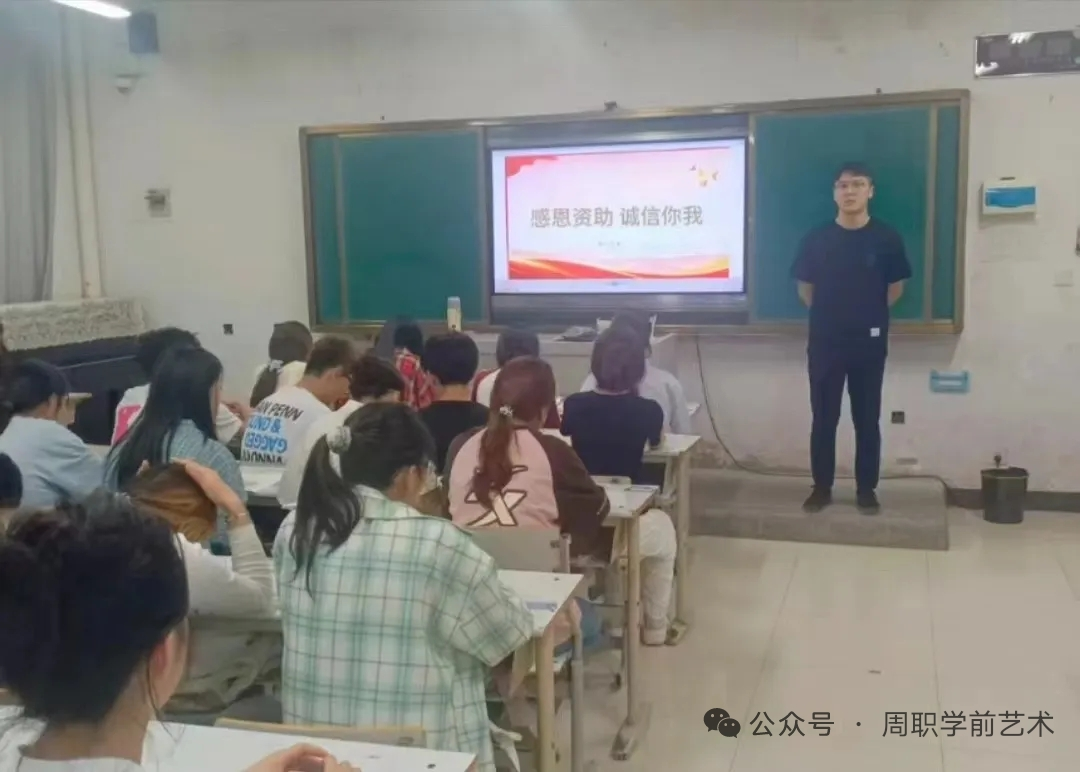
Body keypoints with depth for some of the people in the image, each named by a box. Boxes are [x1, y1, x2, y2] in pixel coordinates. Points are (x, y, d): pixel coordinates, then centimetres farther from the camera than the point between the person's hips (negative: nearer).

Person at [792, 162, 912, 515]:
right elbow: (805, 288, 10)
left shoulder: (886, 238, -3)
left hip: (870, 343, 0)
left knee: (867, 419, 6)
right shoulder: (816, 239, -2)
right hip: (824, 343, 0)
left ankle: (866, 489, 17)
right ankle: (821, 488, 16)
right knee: (823, 418, 5)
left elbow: (895, 288, 9)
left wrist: (870, 315, 13)